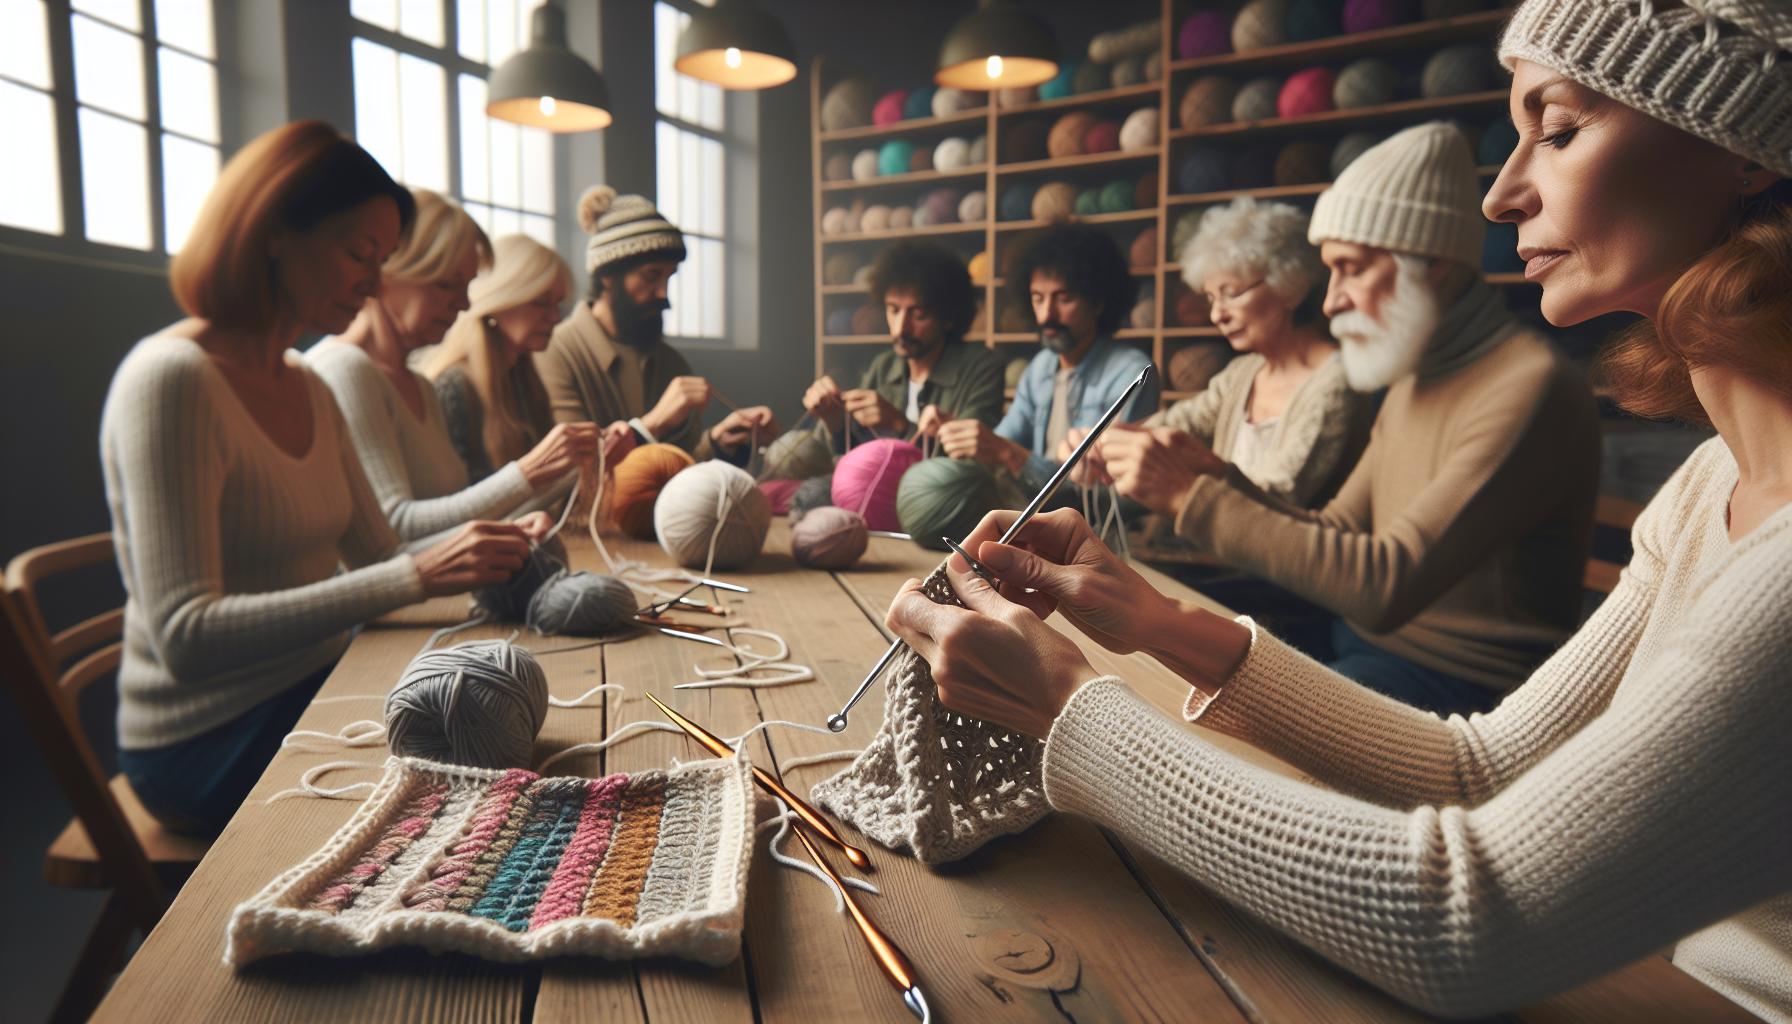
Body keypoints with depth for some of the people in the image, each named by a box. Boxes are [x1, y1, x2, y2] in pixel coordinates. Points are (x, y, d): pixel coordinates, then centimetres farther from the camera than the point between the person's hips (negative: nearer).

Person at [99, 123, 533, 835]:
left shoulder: (309, 390, 10)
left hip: (314, 690, 7)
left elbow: (378, 554, 11)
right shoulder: (171, 378, -17)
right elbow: (186, 637, -25)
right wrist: (414, 578, -32)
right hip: (209, 744, -7)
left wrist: (489, 557, -9)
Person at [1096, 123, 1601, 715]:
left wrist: (1194, 498, -26)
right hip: (1362, 637, 8)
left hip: (1463, 683, -8)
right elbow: (1336, 534, 6)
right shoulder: (1414, 380, 11)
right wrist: (1215, 476, -9)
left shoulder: (1530, 388, -19)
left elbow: (1385, 585, -28)